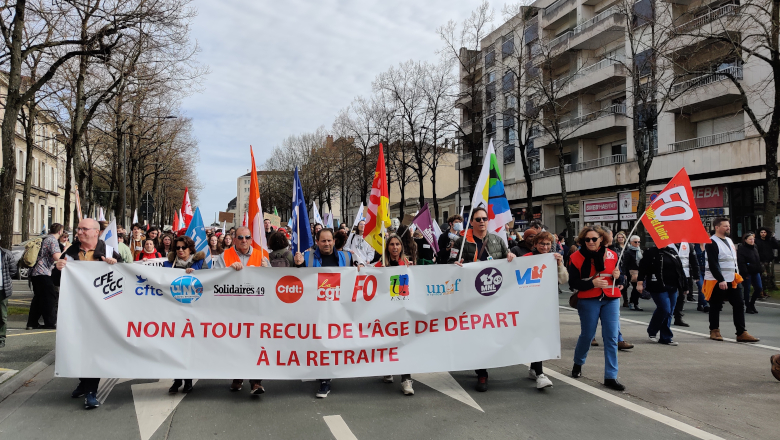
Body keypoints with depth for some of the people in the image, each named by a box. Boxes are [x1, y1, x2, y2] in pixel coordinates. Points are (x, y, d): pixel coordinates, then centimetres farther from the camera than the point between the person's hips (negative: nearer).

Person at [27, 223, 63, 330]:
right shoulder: (53, 240, -10)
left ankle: (32, 323, 15)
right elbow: (57, 257, -22)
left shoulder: (45, 239, 17)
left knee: (38, 297, 14)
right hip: (43, 273, -9)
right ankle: (50, 322, -1)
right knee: (50, 297, -3)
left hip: (35, 272, 9)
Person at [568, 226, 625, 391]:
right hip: (588, 301, -3)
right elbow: (573, 283, -7)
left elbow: (619, 281, 14)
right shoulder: (577, 257, -5)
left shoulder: (611, 255, 5)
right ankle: (578, 364, 35)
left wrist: (617, 277, -9)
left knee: (611, 338, -1)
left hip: (611, 300, 3)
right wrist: (592, 283, -20)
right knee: (587, 335, 6)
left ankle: (610, 377, 6)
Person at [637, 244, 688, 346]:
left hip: (672, 288, 6)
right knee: (665, 309, -12)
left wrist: (684, 286, 19)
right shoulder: (651, 252, -4)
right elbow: (643, 267, -9)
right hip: (658, 287, -6)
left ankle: (665, 338, 15)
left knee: (668, 313, 7)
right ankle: (652, 331, 10)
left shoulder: (673, 252, 15)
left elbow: (680, 270, 19)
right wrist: (640, 282, -17)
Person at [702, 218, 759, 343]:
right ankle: (714, 331, 17)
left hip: (731, 281, 8)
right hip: (717, 281, -8)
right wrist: (721, 280, -23)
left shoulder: (729, 240, 15)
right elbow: (712, 264, -20)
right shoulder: (711, 243, -14)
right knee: (716, 306, 3)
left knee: (738, 304, 2)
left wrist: (736, 274, 14)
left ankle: (742, 333, 4)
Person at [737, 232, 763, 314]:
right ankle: (748, 307, 11)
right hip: (747, 273, -7)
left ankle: (752, 303, 25)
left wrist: (760, 269, 14)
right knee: (747, 290, 0)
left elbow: (758, 260, 22)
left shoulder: (754, 248, 14)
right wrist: (745, 273, -20)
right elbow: (741, 263, -17)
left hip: (755, 272, 7)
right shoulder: (742, 249, -11)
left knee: (759, 288, 6)